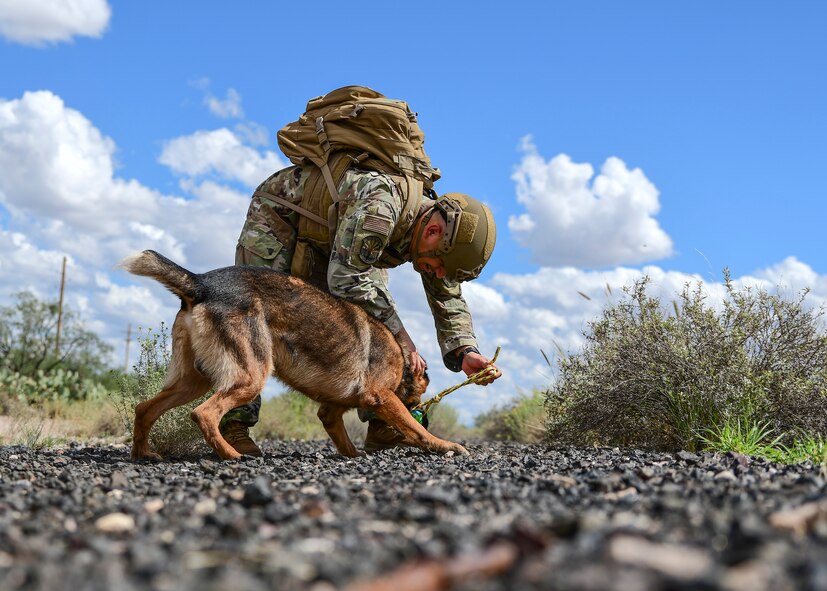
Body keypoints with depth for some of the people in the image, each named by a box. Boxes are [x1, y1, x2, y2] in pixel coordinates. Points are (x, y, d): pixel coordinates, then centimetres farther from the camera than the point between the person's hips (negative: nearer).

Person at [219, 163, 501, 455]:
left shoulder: (436, 219, -16)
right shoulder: (380, 206, -42)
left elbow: (449, 300, -7)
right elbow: (345, 280, -40)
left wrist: (465, 352, -24)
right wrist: (400, 335, -34)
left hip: (331, 237, 7)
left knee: (376, 317, -6)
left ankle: (382, 423, -3)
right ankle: (234, 425, -9)